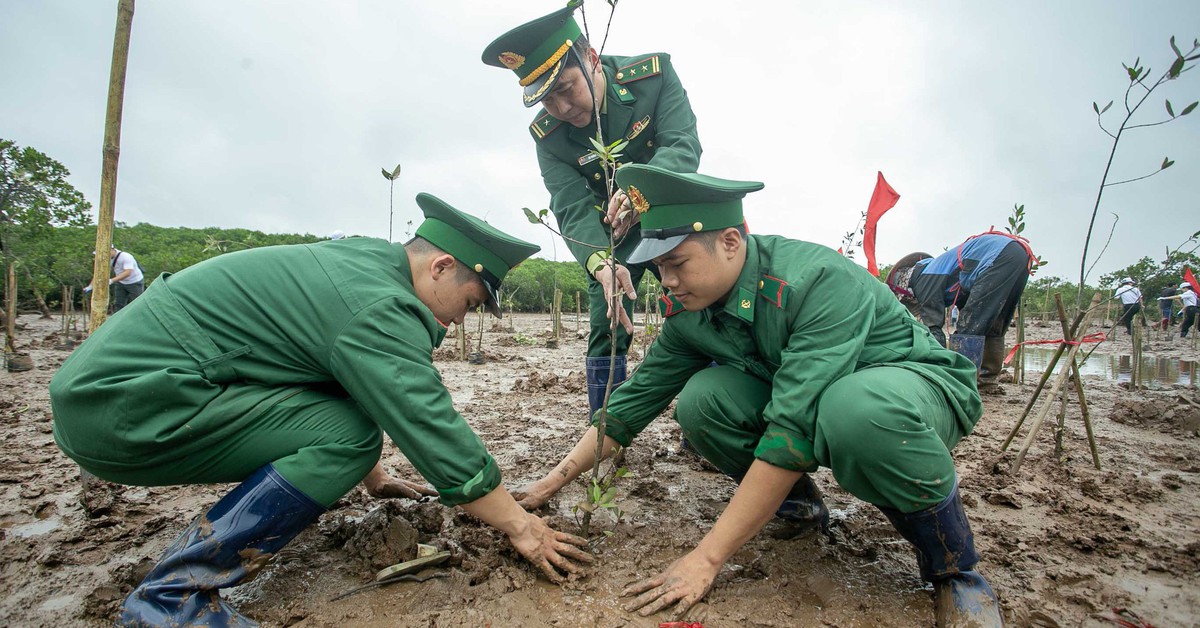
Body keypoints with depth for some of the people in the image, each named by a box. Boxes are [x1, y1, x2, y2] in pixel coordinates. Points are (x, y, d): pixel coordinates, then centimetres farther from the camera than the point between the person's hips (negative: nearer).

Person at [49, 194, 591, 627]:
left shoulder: (359, 256, 9)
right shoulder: (377, 307, -21)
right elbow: (435, 433, -22)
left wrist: (375, 478, 27)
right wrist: (519, 525, -11)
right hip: (126, 408, -10)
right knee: (349, 432, -20)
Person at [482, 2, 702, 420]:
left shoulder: (653, 73, -18)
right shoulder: (547, 134, -16)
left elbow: (684, 147, -29)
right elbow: (574, 211, -24)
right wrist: (602, 265, -45)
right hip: (613, 234, 1)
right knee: (606, 328, -4)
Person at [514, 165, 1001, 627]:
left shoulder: (821, 281, -32)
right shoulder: (690, 311, -10)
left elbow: (795, 427, -37)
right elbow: (636, 397, -4)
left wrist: (706, 558, -34)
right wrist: (552, 482, -5)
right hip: (815, 399, 5)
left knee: (854, 408, -41)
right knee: (702, 399, -21)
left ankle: (955, 570, -13)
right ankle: (796, 501, 6)